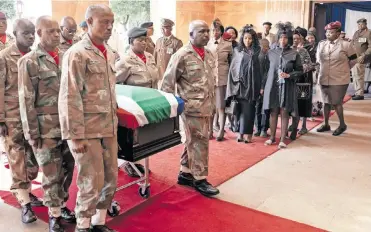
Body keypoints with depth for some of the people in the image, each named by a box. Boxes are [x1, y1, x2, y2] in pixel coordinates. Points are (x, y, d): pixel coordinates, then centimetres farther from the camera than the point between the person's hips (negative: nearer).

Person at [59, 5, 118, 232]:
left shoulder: (109, 54, 12)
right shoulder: (77, 53, -10)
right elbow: (70, 98, -14)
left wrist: (115, 124, 16)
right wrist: (75, 135, -16)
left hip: (109, 127, 7)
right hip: (88, 129, -7)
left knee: (111, 179, 12)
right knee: (92, 181, 1)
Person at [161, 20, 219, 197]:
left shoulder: (208, 54, 12)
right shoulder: (182, 55, -12)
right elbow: (168, 81, -10)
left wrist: (212, 103, 18)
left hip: (206, 107, 8)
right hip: (192, 107, -7)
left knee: (193, 141, 15)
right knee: (199, 142, -4)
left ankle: (185, 173, 27)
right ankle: (199, 179, 9)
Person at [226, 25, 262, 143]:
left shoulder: (257, 51, 5)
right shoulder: (237, 50, 8)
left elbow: (261, 69, 2)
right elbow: (233, 68, 7)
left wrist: (261, 86, -4)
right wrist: (234, 82, -2)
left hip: (252, 84, 0)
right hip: (240, 83, 1)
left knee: (249, 109, -1)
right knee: (243, 109, -1)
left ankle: (244, 132, 3)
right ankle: (244, 132, 4)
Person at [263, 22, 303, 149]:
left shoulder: (294, 54, -2)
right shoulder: (271, 52, 3)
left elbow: (300, 71, 2)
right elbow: (267, 69, 10)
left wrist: (288, 75, -14)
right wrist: (265, 85, 2)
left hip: (287, 87, -1)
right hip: (273, 86, 2)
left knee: (284, 112, 2)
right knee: (273, 112, 7)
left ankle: (282, 139, 11)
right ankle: (272, 137, 21)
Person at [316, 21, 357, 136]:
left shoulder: (346, 45, -10)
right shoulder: (321, 44, 2)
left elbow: (353, 59, 1)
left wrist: (343, 69, 8)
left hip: (339, 80, -5)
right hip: (324, 79, 5)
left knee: (336, 103, -1)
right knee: (326, 102, 14)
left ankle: (342, 125, 19)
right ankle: (326, 125, 28)